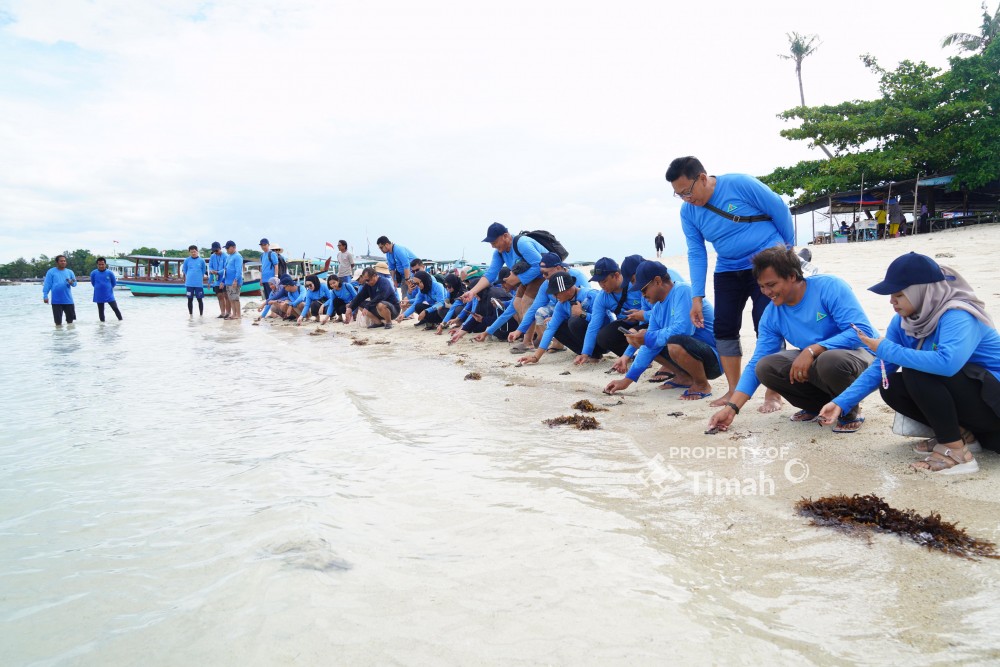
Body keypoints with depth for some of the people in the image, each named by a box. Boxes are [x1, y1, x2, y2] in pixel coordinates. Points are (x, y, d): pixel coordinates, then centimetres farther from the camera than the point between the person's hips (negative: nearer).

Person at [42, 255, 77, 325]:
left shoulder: (70, 272, 9)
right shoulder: (51, 272, 0)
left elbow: (75, 283, 9)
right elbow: (47, 284, -2)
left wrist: (71, 282, -15)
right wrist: (45, 296, -9)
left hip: (68, 300, 3)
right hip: (56, 301, -2)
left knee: (70, 319, 8)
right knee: (58, 322, 4)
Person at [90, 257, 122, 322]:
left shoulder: (110, 273, -8)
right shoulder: (93, 273, -6)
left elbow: (114, 283, 7)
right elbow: (93, 283, 11)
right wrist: (99, 288, 14)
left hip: (109, 295, -1)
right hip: (99, 296, 1)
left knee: (115, 308, -2)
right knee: (100, 310, 10)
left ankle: (120, 320, 12)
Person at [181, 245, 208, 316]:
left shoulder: (201, 260, 1)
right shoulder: (187, 260, 2)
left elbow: (204, 271, 11)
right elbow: (184, 270, 12)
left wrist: (199, 277, 8)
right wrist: (189, 277, 8)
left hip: (199, 283, -1)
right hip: (189, 283, 1)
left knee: (200, 299, 2)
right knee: (190, 299, 8)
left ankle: (201, 315, 11)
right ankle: (191, 315, 18)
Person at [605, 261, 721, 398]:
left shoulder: (682, 291, -18)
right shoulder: (657, 309, 7)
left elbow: (683, 329, -32)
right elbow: (648, 347, 8)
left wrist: (648, 337, -19)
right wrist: (627, 380, 5)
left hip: (714, 358, -9)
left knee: (675, 343, -36)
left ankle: (702, 385, -10)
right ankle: (685, 377, 13)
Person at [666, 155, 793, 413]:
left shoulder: (740, 184, -19)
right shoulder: (688, 212, -4)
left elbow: (781, 211, -9)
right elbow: (696, 253, -3)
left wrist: (789, 250, 1)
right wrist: (697, 297, -9)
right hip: (728, 271, 6)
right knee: (724, 329, 2)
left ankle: (773, 394, -2)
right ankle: (734, 391, 13)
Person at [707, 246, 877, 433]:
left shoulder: (828, 286, -18)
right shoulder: (771, 315, -2)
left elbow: (863, 331, -25)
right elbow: (756, 365, -1)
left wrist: (812, 350, -33)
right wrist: (731, 408, -9)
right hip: (815, 361, 5)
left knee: (830, 360, -39)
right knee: (765, 367, -18)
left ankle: (851, 411, -5)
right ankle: (817, 406, 8)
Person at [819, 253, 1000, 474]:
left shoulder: (957, 317, -25)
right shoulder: (904, 320, -2)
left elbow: (947, 362, -45)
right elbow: (880, 369, -2)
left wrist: (887, 350, -32)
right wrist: (841, 403, -11)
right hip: (958, 395, 8)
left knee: (916, 372, -27)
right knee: (890, 386, -8)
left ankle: (956, 451, -18)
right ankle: (963, 434, 4)